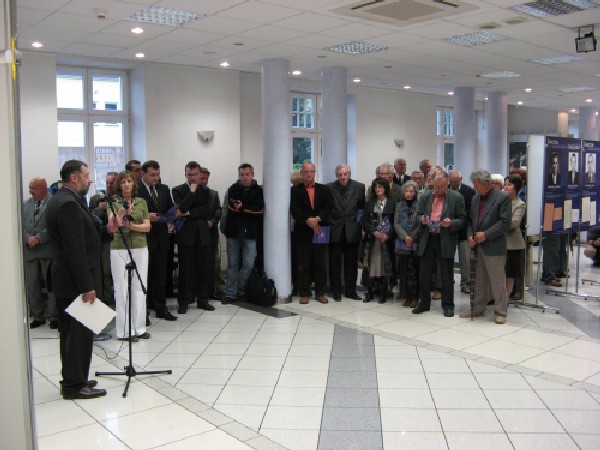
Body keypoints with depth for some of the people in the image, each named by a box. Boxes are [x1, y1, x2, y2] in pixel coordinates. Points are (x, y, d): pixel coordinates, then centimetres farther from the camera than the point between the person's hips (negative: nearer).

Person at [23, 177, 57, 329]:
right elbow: (22, 225, 9)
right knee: (32, 286, 10)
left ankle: (54, 316, 10)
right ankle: (38, 316, 21)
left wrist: (38, 239, -15)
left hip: (48, 250, -6)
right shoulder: (26, 204, 13)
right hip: (30, 251, 6)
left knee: (51, 285, 0)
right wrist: (28, 238, -8)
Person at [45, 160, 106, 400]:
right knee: (81, 332, -2)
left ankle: (71, 379, 28)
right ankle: (75, 386, 7)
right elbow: (76, 249, -24)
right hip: (76, 282, -11)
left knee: (70, 332, 17)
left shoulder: (58, 200, 13)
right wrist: (87, 286, -22)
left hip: (64, 280, 11)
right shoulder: (69, 204, -20)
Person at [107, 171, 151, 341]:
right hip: (119, 249, -3)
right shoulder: (113, 203, 1)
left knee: (139, 288, 6)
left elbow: (147, 227, 3)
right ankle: (125, 330, 5)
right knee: (122, 289, -1)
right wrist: (120, 215, -31)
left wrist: (132, 226, -13)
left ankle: (139, 327, 15)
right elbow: (111, 228, -12)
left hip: (140, 248, 3)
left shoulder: (141, 202, 9)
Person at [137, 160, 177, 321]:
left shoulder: (164, 189, 12)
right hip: (144, 237, -5)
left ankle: (160, 308, 19)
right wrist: (145, 216, -25)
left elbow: (170, 209, 16)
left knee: (160, 274, 11)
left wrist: (173, 214, -5)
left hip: (161, 237, 5)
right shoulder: (135, 189, -7)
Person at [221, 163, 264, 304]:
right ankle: (230, 294, 10)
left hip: (250, 233, -1)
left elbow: (259, 209, -10)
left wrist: (242, 208, -15)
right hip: (233, 231, 1)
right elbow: (230, 206, -10)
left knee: (249, 264, -3)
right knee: (232, 264, 5)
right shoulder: (233, 189, 7)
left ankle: (240, 291, 15)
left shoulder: (258, 190, 3)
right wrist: (248, 211, -23)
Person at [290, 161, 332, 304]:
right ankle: (304, 294, 11)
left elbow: (328, 208, -1)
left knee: (321, 264, 5)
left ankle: (320, 293, 14)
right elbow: (295, 210, -6)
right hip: (303, 232, -2)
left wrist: (317, 219, -17)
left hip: (320, 231, 2)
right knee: (303, 265, 3)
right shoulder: (295, 190, 4)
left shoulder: (324, 190, 10)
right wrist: (308, 221, -17)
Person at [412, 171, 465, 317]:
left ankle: (448, 305, 16)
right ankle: (424, 303, 21)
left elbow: (462, 220, 0)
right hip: (427, 239, 3)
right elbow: (418, 215, 13)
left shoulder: (456, 198, -1)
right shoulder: (425, 196, 8)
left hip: (445, 241, -3)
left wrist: (451, 223, -19)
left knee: (447, 275, 4)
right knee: (424, 273, 8)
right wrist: (421, 220, -9)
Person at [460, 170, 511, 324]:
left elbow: (505, 222, -12)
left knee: (497, 281, -1)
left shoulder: (502, 198, -7)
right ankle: (478, 309, 25)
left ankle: (500, 312, 8)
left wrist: (486, 235, -17)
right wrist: (470, 235, -1)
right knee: (479, 281, 14)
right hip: (478, 246, 7)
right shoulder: (475, 199, 14)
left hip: (494, 247, -6)